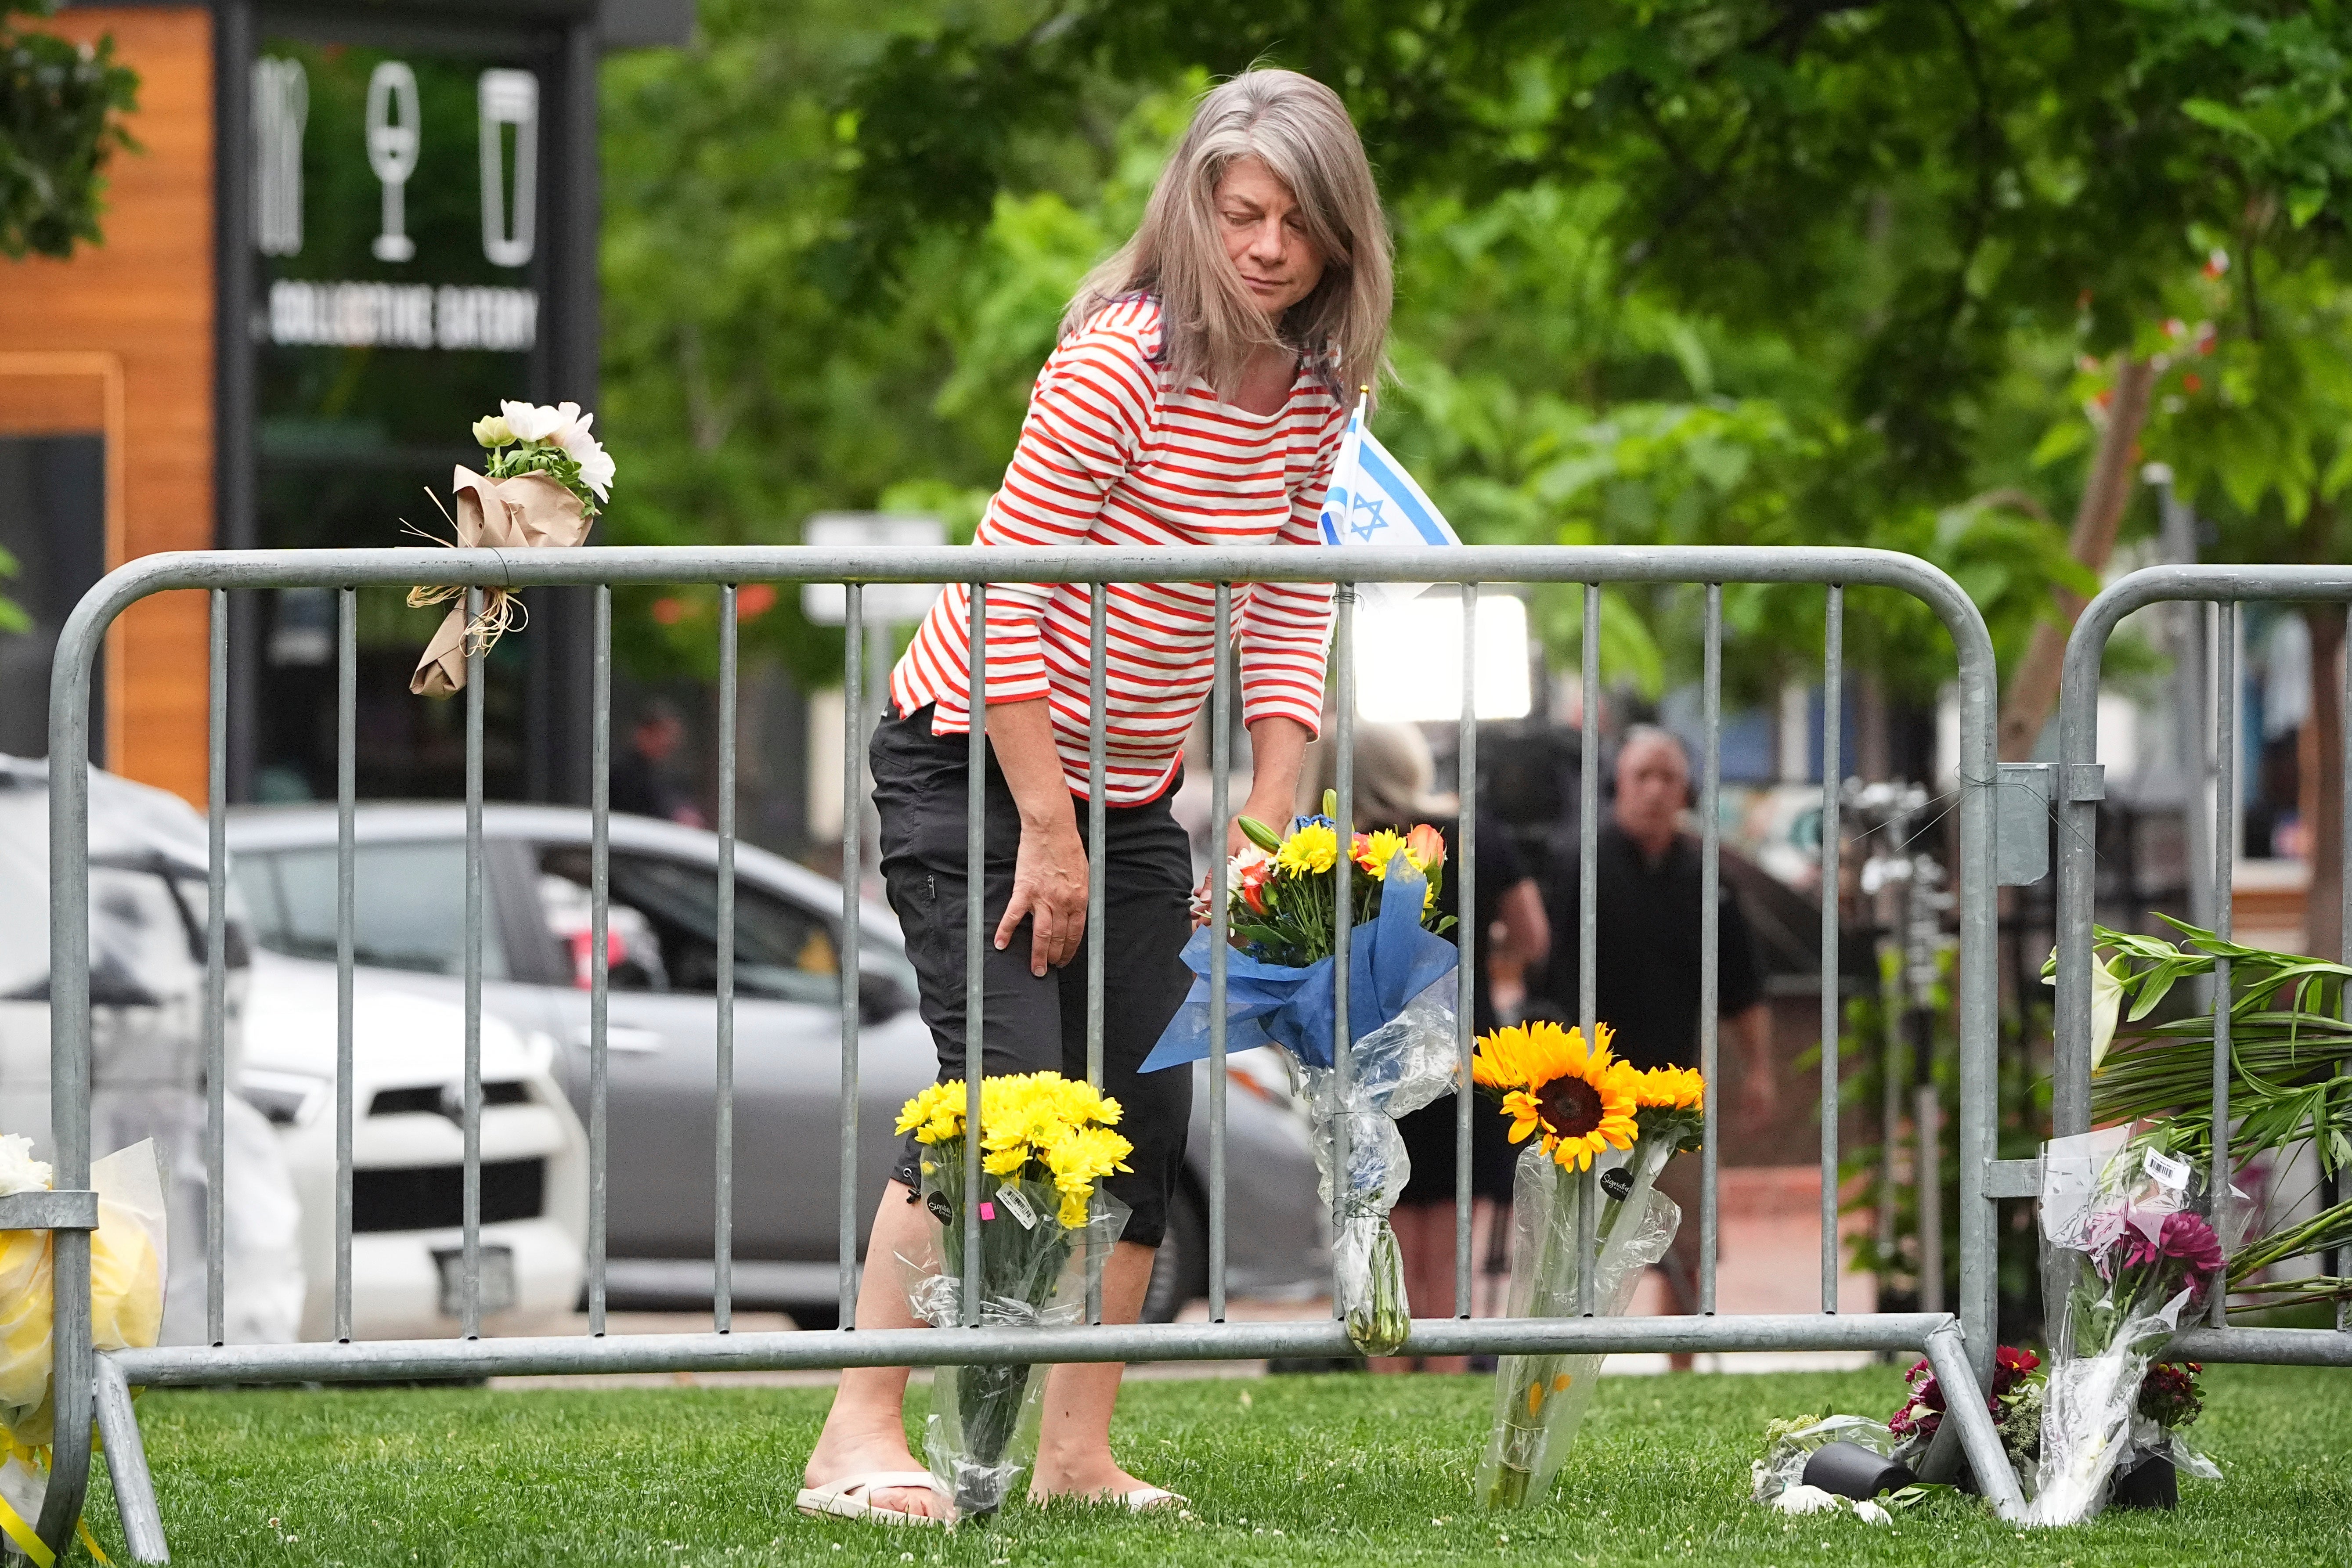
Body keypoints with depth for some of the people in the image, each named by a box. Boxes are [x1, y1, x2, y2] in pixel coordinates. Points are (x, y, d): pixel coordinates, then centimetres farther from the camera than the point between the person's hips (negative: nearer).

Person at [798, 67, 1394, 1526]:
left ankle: (1079, 1452, 12)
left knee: (1153, 1108, 4)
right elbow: (1009, 593, -21)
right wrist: (1046, 830, -20)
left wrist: (1270, 831, -1)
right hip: (976, 756, -8)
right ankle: (860, 1439, -15)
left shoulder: (1309, 394, 2)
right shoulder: (1126, 357, -21)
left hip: (1129, 787, 8)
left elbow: (1290, 624, 7)